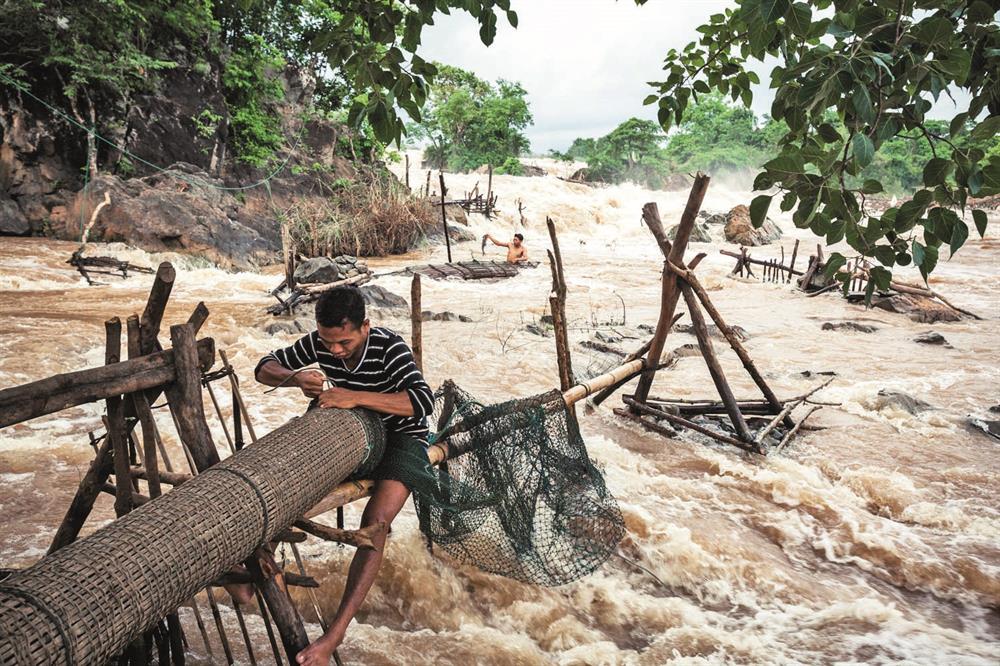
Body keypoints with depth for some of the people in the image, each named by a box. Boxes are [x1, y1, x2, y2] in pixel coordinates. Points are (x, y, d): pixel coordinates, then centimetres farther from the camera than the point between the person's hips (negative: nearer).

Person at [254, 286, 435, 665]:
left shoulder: (388, 347, -23)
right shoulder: (318, 344, -8)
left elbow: (423, 401, -35)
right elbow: (265, 368, 0)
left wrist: (355, 397, -43)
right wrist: (294, 378, -24)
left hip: (400, 438, -6)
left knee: (374, 523, -28)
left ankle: (336, 633, -27)